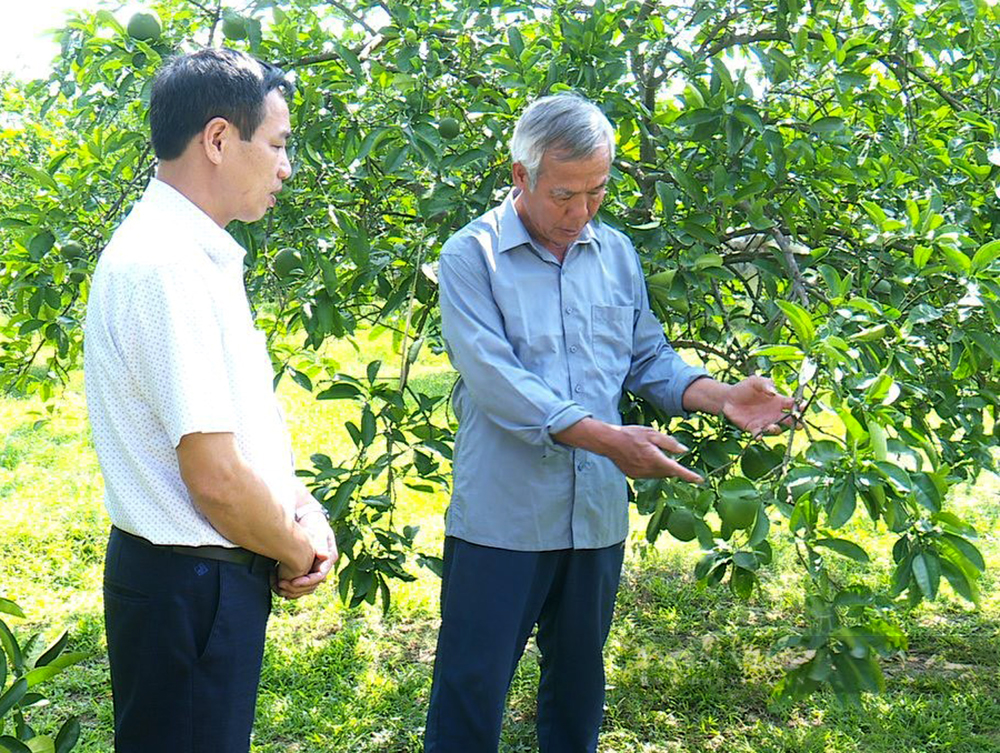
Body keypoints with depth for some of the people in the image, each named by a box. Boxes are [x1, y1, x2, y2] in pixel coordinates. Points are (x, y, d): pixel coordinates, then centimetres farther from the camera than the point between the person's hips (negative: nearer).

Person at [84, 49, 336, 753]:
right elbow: (216, 477, -25)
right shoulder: (167, 266, -23)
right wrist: (299, 551, -8)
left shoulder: (202, 257, 10)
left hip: (211, 573, 10)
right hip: (188, 586, -10)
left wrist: (304, 508, 1)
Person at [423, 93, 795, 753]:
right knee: (471, 691, 2)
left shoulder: (616, 253, 10)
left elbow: (650, 359, 13)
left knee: (580, 683, 18)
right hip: (502, 518, -5)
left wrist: (723, 397, -6)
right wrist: (607, 438, -26)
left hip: (598, 516, 5)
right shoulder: (472, 257, -8)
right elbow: (495, 379, -19)